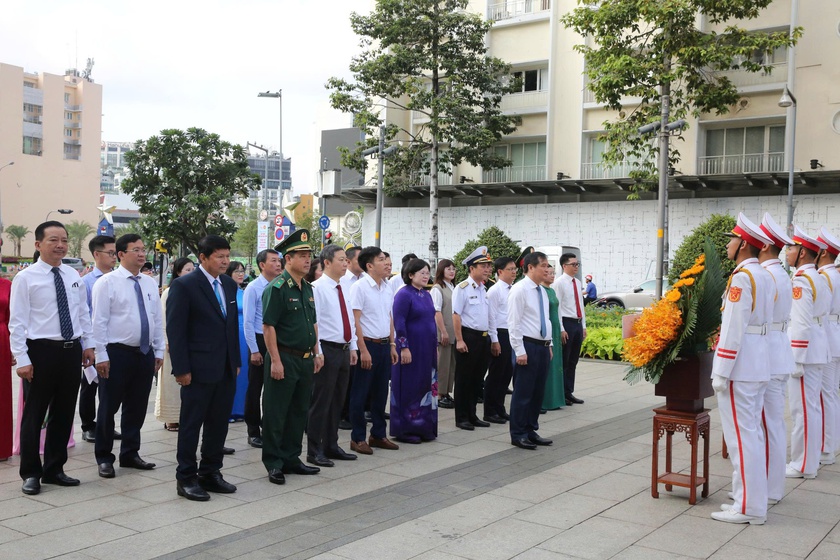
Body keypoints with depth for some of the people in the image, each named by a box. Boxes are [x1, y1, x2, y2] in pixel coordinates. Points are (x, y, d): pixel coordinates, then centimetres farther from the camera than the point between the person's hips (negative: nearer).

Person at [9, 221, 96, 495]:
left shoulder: (73, 276, 9)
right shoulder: (25, 278, -8)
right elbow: (17, 322, -10)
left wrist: (88, 345, 11)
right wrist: (22, 359, -15)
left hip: (71, 351, 6)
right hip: (41, 350, -5)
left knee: (64, 414, 13)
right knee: (34, 415, 4)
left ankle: (54, 470, 26)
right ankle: (31, 473, 18)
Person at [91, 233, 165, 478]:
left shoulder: (150, 283, 10)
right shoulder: (107, 282, -7)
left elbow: (158, 319, 13)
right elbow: (99, 321, -10)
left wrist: (159, 351, 10)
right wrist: (101, 355, -14)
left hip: (145, 354, 5)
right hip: (117, 353, -5)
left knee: (137, 408, 12)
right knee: (109, 408, 4)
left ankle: (130, 454, 25)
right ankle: (104, 458, 17)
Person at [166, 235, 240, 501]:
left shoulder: (230, 285, 11)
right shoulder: (184, 285, -9)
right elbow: (175, 329, -11)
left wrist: (236, 361, 12)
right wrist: (181, 369, -14)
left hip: (226, 369, 6)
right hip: (199, 369, -6)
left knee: (218, 424, 12)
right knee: (191, 424, 4)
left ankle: (211, 473, 24)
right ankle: (186, 478, 15)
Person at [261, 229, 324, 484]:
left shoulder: (307, 288, 12)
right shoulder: (277, 288, -13)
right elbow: (268, 326, -16)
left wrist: (316, 353, 15)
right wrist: (275, 361, -19)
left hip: (305, 360, 8)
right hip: (284, 359, -8)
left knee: (299, 412, 15)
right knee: (275, 414, 2)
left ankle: (291, 459, 26)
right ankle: (274, 463, 11)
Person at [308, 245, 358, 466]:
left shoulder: (343, 289, 13)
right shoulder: (317, 288, -12)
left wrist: (352, 347, 14)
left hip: (344, 350, 8)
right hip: (327, 350, -8)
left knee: (337, 401, 14)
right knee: (321, 402, -2)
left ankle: (331, 446, 25)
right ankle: (315, 451, 8)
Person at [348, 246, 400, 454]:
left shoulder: (386, 288, 10)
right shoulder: (360, 287, -11)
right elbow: (355, 320, -14)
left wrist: (392, 345, 13)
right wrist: (363, 350, -17)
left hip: (384, 345, 7)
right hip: (367, 344, -7)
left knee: (381, 393, 14)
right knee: (360, 394, 2)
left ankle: (378, 435, 25)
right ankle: (358, 438, 12)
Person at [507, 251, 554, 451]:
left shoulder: (542, 291, 13)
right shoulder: (519, 290, -12)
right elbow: (514, 323, -15)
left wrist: (549, 345, 16)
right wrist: (520, 351, -18)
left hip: (543, 346, 8)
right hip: (528, 346, -8)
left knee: (538, 392, 13)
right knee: (523, 392, -2)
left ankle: (531, 431, 24)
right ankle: (518, 435, 8)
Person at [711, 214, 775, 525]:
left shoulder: (742, 277, -16)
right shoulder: (765, 276, 12)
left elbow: (734, 329, -20)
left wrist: (721, 373, -17)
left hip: (739, 367, -10)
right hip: (758, 365, 10)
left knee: (741, 436, -3)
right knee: (752, 434, 16)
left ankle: (749, 508, 4)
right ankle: (752, 499, 25)